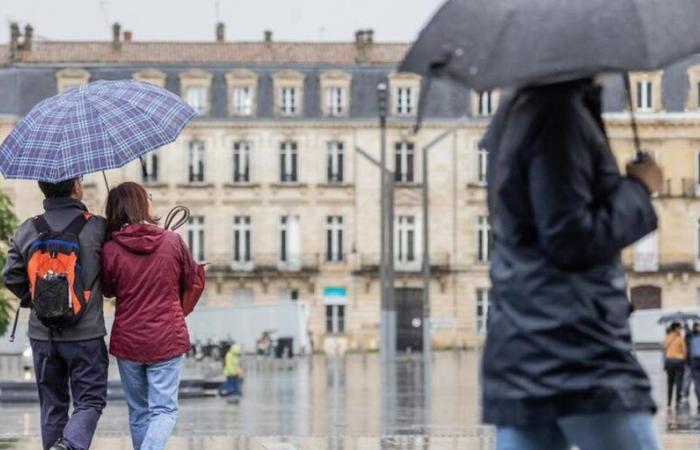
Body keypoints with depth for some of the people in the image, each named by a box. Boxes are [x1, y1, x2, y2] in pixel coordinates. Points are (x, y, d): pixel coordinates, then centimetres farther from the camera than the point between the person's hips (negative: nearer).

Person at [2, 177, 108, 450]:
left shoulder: (27, 231, 0)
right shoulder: (97, 228, -9)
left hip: (42, 334, 3)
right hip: (85, 334, -3)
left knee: (52, 404, 15)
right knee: (90, 400, 5)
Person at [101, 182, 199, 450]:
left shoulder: (110, 250, -10)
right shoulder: (173, 242, -9)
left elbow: (108, 290, 7)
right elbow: (191, 282, 6)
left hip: (127, 341, 2)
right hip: (167, 339, -1)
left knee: (138, 411, 16)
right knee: (164, 410, 0)